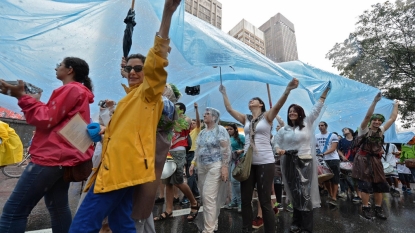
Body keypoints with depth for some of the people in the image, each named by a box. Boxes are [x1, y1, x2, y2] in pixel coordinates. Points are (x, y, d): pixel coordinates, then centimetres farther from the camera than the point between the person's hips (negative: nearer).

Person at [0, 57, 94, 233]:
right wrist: (29, 99, 16)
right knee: (57, 207, 16)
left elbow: (47, 120, -12)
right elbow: (54, 118, 22)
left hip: (52, 157, -10)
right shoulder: (79, 92, 22)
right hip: (62, 157, 10)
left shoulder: (71, 89, -9)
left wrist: (22, 97, -6)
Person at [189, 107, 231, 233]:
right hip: (202, 167, 7)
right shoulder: (202, 132, 13)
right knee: (205, 196, 12)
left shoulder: (220, 130, -8)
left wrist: (225, 166, -17)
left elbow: (226, 150, -12)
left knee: (209, 196, -8)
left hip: (215, 166, -7)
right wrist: (193, 163, 11)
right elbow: (198, 149, 17)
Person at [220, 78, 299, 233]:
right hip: (248, 162, 5)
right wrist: (224, 93, 15)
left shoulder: (267, 116, 0)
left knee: (265, 201, 3)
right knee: (245, 199, 14)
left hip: (265, 162, -5)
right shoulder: (246, 119, 11)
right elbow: (229, 109, 12)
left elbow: (279, 105, -17)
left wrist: (288, 90, -33)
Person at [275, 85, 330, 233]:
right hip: (289, 163, 3)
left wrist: (324, 93, -10)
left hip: (305, 163, -2)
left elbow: (316, 109, -3)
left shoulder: (307, 123, 3)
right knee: (295, 194, 12)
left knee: (305, 194, -2)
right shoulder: (283, 130, 8)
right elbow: (276, 143, 10)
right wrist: (278, 149, -12)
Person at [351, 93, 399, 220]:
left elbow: (392, 118, 15)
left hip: (376, 160, 6)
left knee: (379, 185, 9)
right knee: (365, 185, -4)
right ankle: (365, 209, 6)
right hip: (363, 160, -6)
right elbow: (367, 116, -22)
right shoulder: (364, 129, -6)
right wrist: (375, 101, -25)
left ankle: (378, 209, 21)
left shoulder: (381, 131, 11)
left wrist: (396, 105, 21)